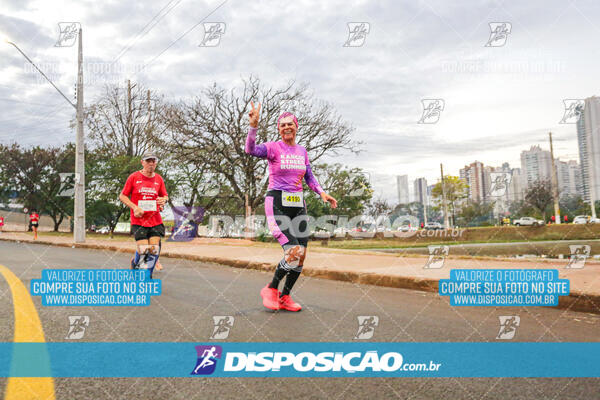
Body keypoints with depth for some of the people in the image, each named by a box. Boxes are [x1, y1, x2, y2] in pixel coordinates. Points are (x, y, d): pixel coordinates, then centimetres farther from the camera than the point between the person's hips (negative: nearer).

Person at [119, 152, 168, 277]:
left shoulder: (158, 179, 8)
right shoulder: (134, 177, -1)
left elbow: (165, 196, 19)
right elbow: (122, 196, 2)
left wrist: (163, 200, -5)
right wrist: (134, 207, -11)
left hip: (155, 220, 3)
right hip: (138, 220, -3)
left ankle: (149, 274, 20)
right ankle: (134, 262, 29)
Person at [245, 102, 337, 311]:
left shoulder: (302, 151, 13)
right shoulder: (273, 148, -4)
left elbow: (310, 178, 16)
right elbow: (250, 149, -24)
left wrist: (322, 193, 0)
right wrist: (254, 125, -36)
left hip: (298, 205, 6)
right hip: (277, 205, -6)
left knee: (302, 256, 2)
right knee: (294, 252, -18)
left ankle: (285, 297, 19)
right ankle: (271, 289, 6)